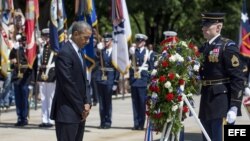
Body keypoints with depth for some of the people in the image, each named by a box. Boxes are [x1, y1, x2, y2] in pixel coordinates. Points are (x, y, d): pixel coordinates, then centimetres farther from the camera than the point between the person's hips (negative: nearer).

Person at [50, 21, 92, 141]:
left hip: (80, 113, 9)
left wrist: (87, 103, 2)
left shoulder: (78, 53, 16)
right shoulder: (65, 53, -14)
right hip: (67, 113, -9)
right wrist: (81, 108, -13)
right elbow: (67, 84, -18)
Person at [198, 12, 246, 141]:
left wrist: (234, 107, -20)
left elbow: (238, 78, -14)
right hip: (207, 104, 8)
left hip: (222, 104, -8)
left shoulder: (228, 47, -9)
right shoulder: (203, 48, 14)